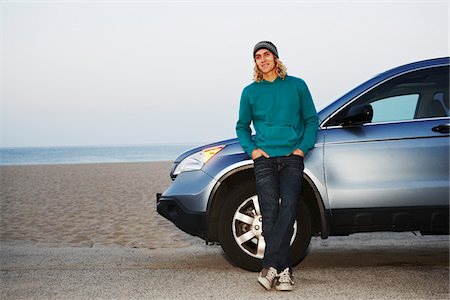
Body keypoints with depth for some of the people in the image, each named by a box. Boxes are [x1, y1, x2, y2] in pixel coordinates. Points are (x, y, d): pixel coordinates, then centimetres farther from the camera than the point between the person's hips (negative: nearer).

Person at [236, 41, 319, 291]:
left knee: (288, 207, -18)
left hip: (292, 157, -1)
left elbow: (312, 120, 13)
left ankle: (271, 265, -20)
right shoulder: (250, 92, 14)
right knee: (270, 211, -10)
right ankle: (284, 270, -8)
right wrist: (251, 149, 3)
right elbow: (242, 126, 20)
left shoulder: (297, 85, 11)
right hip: (264, 158, 1)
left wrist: (302, 148, -1)